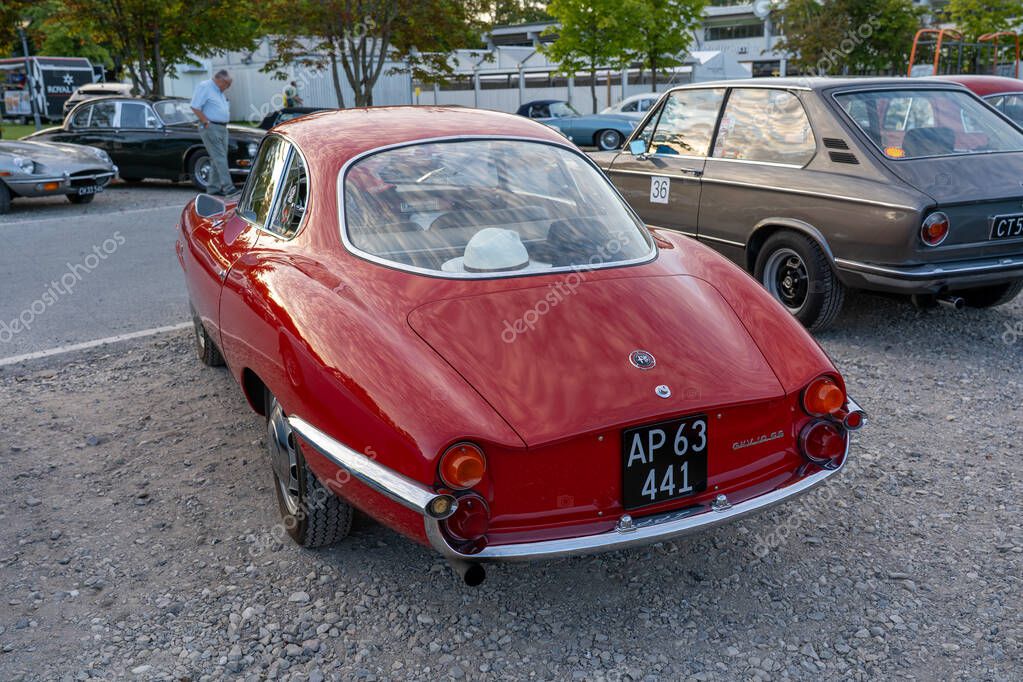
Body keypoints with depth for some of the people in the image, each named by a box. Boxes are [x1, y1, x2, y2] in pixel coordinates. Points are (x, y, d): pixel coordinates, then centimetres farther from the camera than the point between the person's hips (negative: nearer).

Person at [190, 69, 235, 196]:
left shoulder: (219, 91, 20)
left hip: (223, 128, 9)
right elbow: (195, 107, -16)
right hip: (211, 128, -9)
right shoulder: (204, 87, -9)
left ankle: (213, 188, 14)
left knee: (217, 159, 9)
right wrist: (207, 122, -17)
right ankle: (228, 187, -17)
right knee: (220, 158, -13)